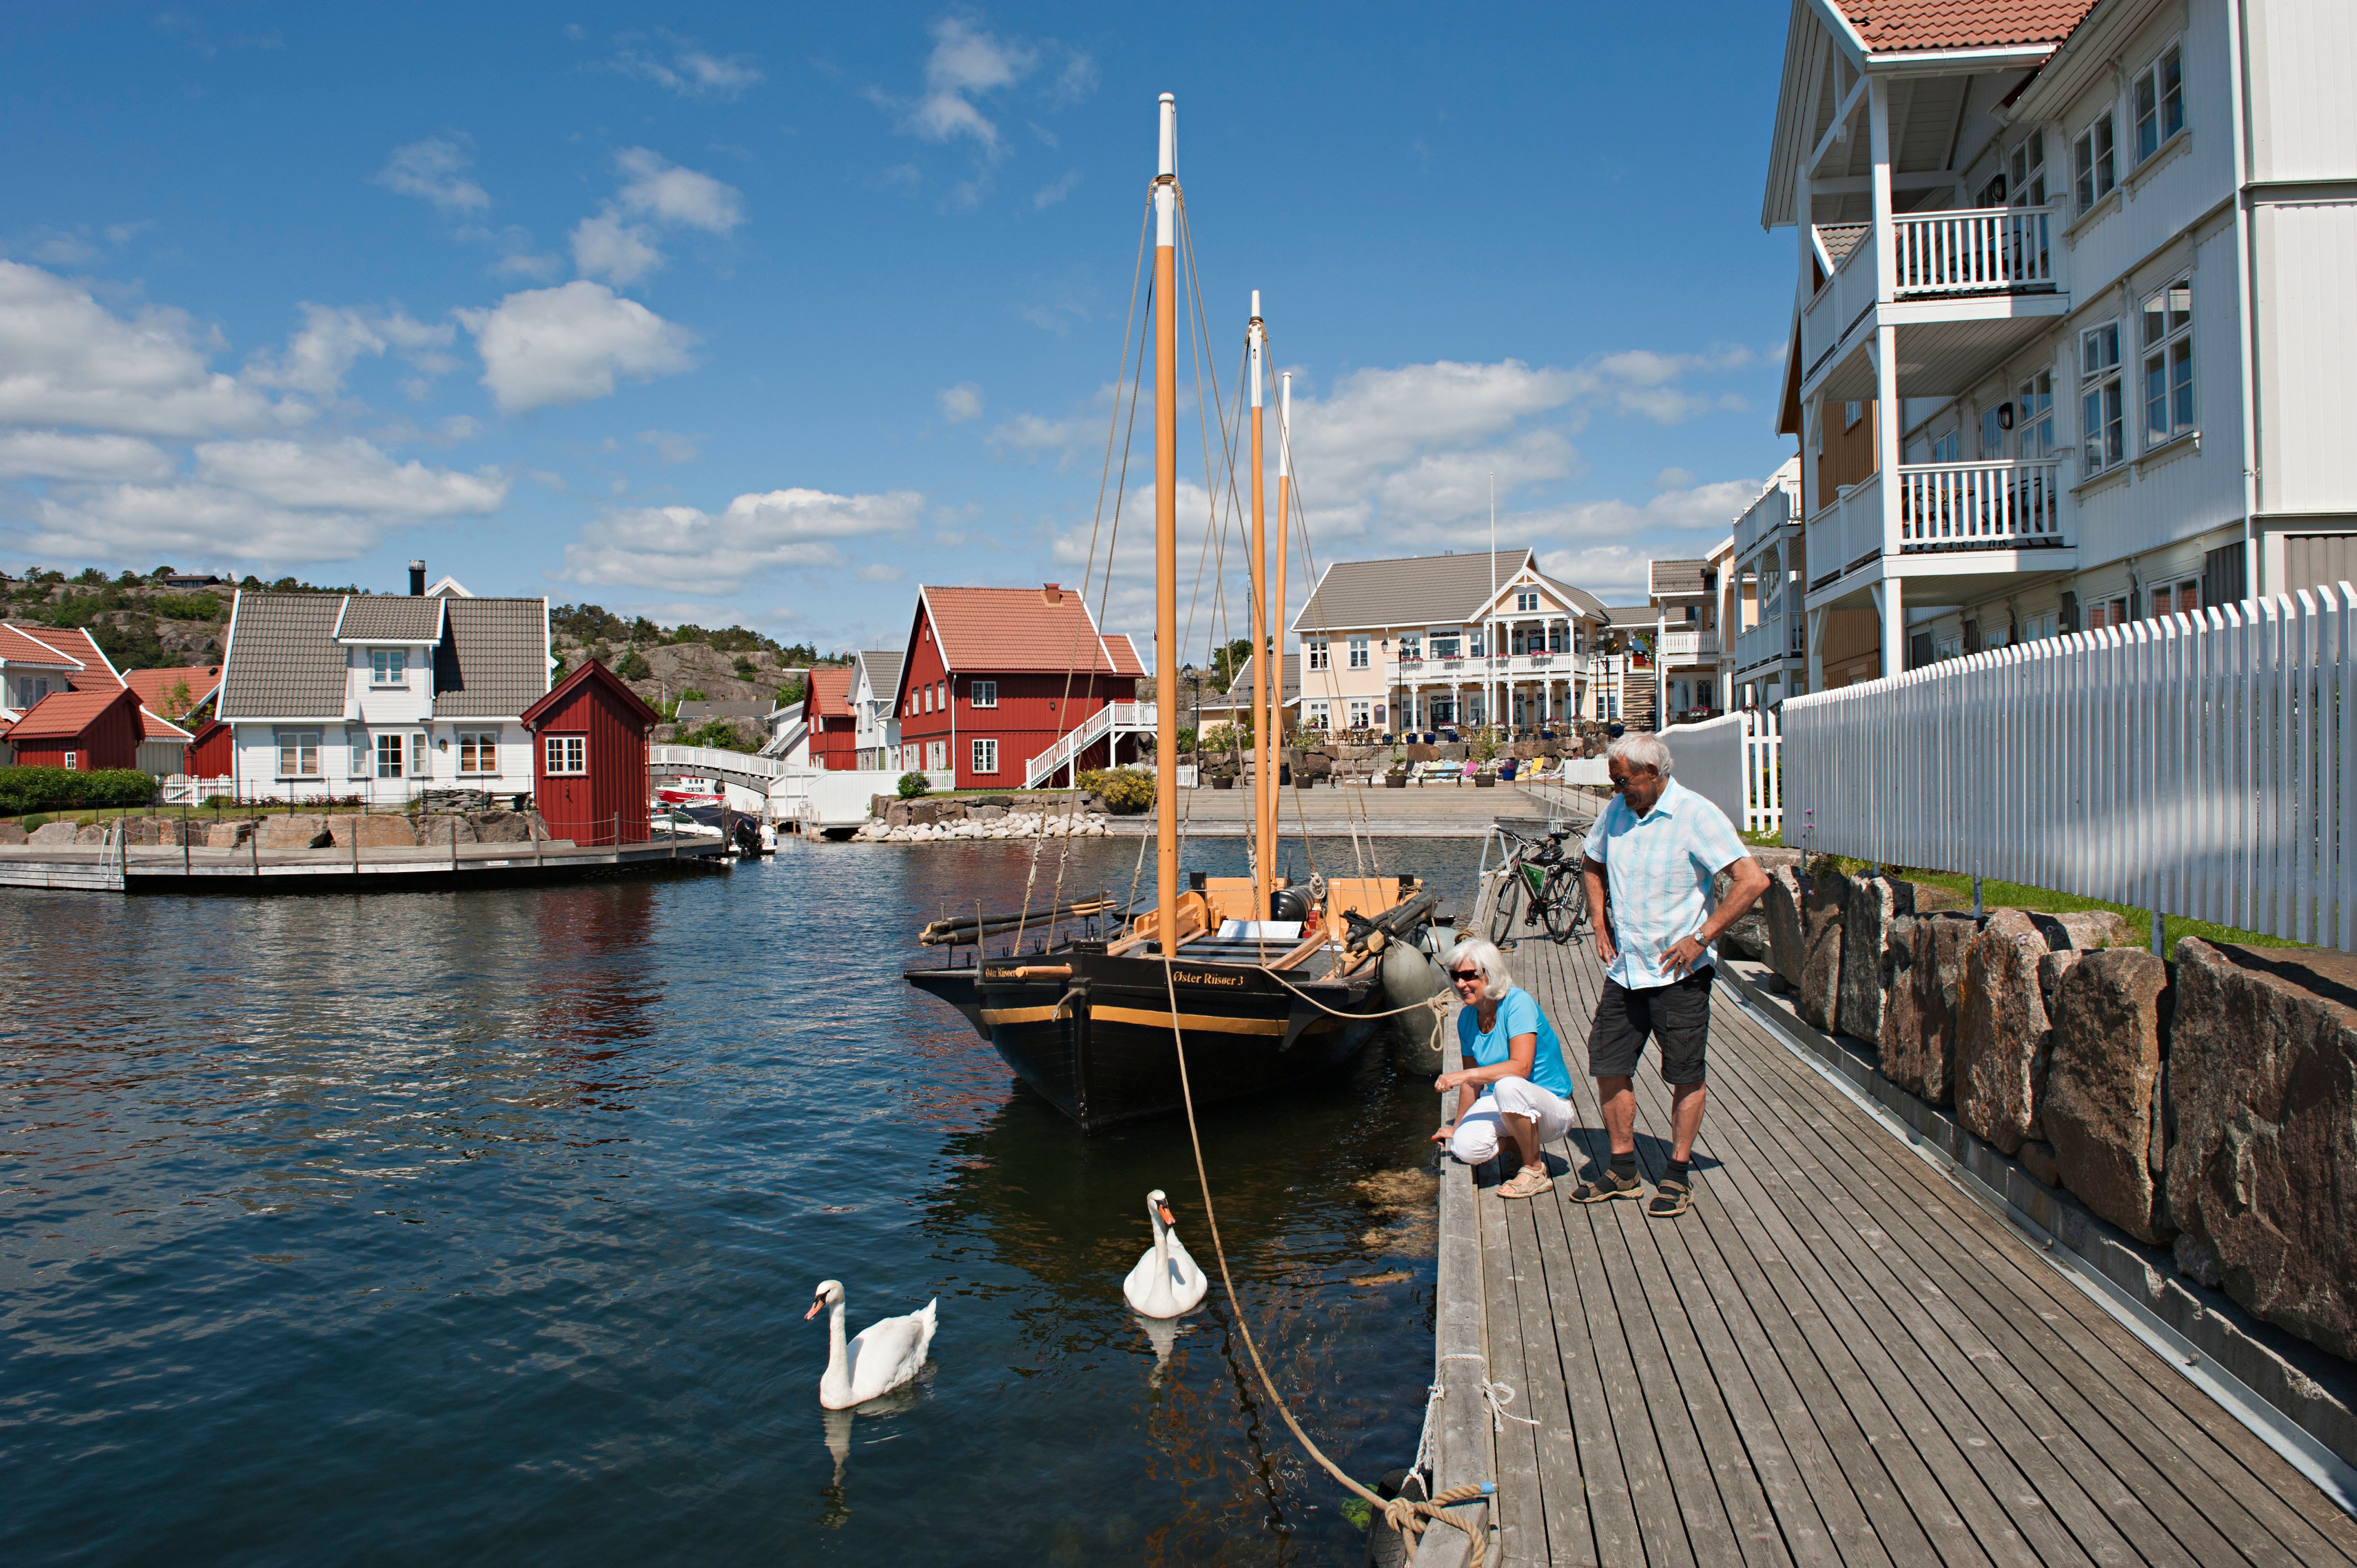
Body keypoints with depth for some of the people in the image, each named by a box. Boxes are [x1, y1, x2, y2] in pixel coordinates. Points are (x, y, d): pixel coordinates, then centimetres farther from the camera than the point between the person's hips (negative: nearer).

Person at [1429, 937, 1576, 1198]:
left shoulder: (1518, 1003, -20)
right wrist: (1457, 1127, 17)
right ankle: (1521, 1143, 11)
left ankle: (1535, 1171, -15)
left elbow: (1521, 1068, -32)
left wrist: (1463, 1076, -34)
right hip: (1503, 1105, 6)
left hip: (1551, 1107, -6)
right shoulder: (1467, 1019, 1)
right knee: (1466, 1148, -23)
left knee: (1508, 1085, -39)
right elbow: (1474, 1082, 11)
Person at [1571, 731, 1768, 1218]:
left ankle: (1678, 1177, 17)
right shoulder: (1618, 810, 6)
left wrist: (1700, 938, -19)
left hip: (1679, 971, -6)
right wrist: (1600, 924, 13)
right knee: (1609, 1067, 7)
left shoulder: (1696, 816, -14)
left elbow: (1753, 881, -20)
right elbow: (1591, 863, 24)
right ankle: (1622, 1170, 22)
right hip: (1624, 967, 6)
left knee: (1685, 1076, 4)